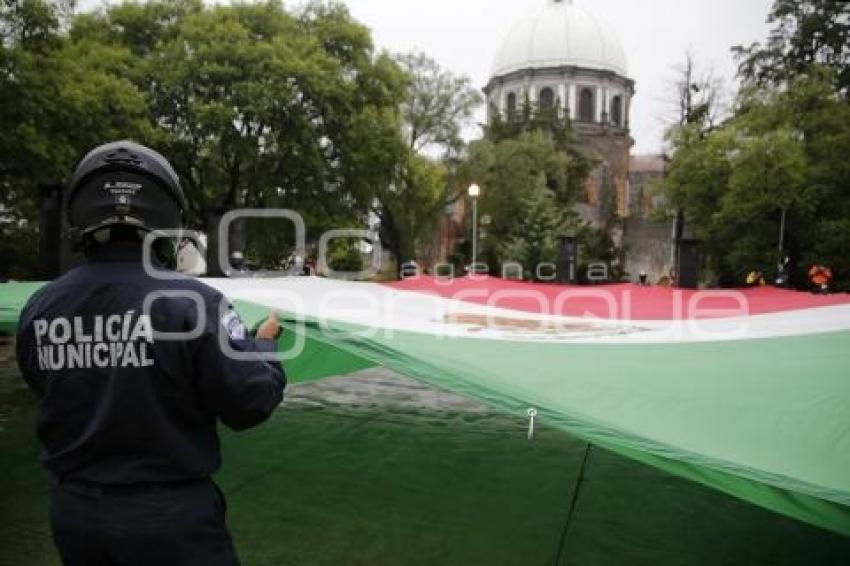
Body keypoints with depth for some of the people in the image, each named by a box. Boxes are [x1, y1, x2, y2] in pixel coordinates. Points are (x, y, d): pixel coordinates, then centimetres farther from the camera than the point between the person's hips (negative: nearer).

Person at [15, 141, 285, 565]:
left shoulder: (38, 310, -7)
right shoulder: (192, 303, -23)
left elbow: (53, 393, 10)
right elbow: (250, 405, -18)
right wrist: (265, 342, -1)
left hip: (72, 512, 5)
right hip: (169, 515, -5)